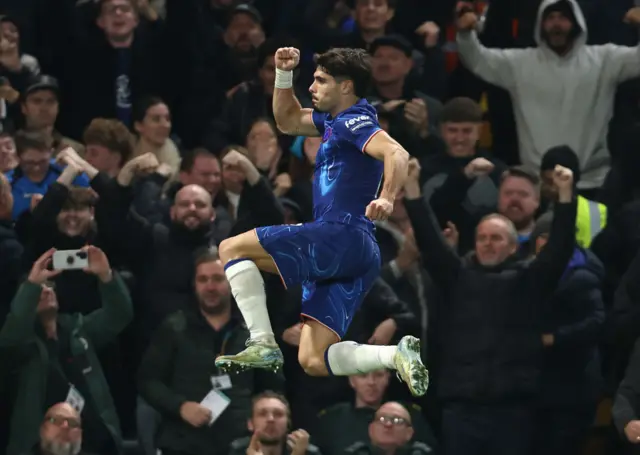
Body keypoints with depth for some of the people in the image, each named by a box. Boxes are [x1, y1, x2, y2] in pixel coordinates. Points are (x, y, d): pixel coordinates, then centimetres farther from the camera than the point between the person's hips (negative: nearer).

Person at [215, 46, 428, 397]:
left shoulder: (354, 121, -6)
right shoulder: (334, 121, 24)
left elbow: (396, 153, -23)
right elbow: (288, 121, 39)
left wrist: (387, 199, -40)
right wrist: (283, 74, 25)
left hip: (341, 236, -10)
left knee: (231, 249, -7)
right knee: (313, 362, 2)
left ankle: (263, 345, -16)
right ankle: (397, 355, -14)